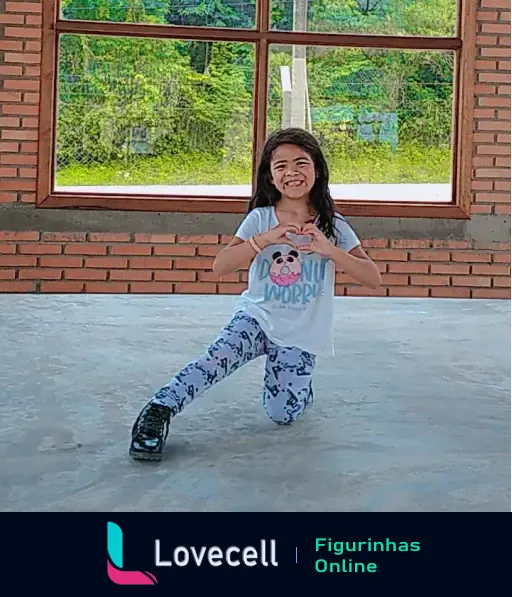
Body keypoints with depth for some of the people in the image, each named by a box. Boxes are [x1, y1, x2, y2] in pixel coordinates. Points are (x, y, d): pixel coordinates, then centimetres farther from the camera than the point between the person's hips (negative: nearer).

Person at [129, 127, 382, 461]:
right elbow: (220, 267, -15)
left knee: (282, 415, -6)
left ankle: (300, 385, 24)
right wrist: (265, 239, -27)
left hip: (301, 335, 1)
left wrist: (329, 250, -25)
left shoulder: (333, 226, -4)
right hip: (256, 316, 0)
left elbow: (373, 279, -11)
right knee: (218, 358, -30)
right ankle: (158, 411, -25)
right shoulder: (260, 218, -4)